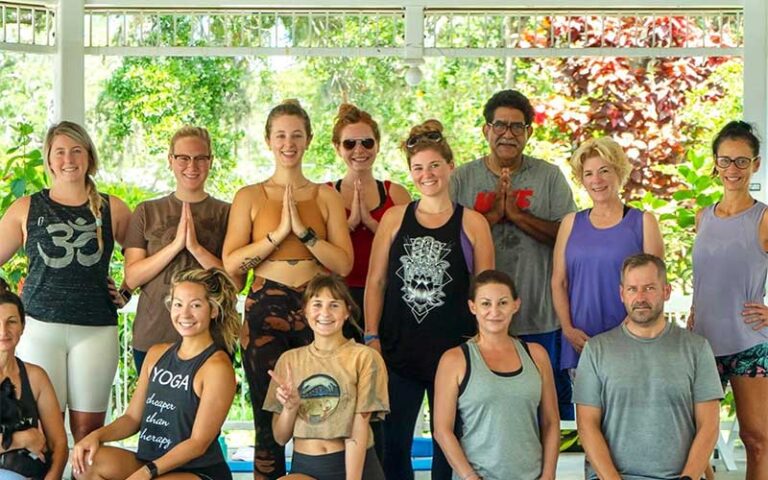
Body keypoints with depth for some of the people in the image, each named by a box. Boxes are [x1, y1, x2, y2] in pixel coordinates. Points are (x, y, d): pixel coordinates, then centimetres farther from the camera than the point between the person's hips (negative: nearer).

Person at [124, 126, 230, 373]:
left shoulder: (225, 213, 4)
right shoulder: (148, 211, 9)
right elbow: (132, 278, 0)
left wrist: (195, 247, -15)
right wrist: (176, 244, -12)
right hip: (151, 340, 1)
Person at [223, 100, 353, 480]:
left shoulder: (326, 197, 10)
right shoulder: (250, 197, 7)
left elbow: (344, 264, 1)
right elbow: (231, 263, -3)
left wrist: (303, 230, -9)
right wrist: (279, 233, -10)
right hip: (266, 310, -1)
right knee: (269, 423, 0)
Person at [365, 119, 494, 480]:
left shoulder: (472, 223, 2)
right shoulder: (395, 218, 6)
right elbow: (376, 281, 6)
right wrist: (371, 336, -1)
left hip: (453, 348, -1)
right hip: (398, 348, 1)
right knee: (394, 444, 6)